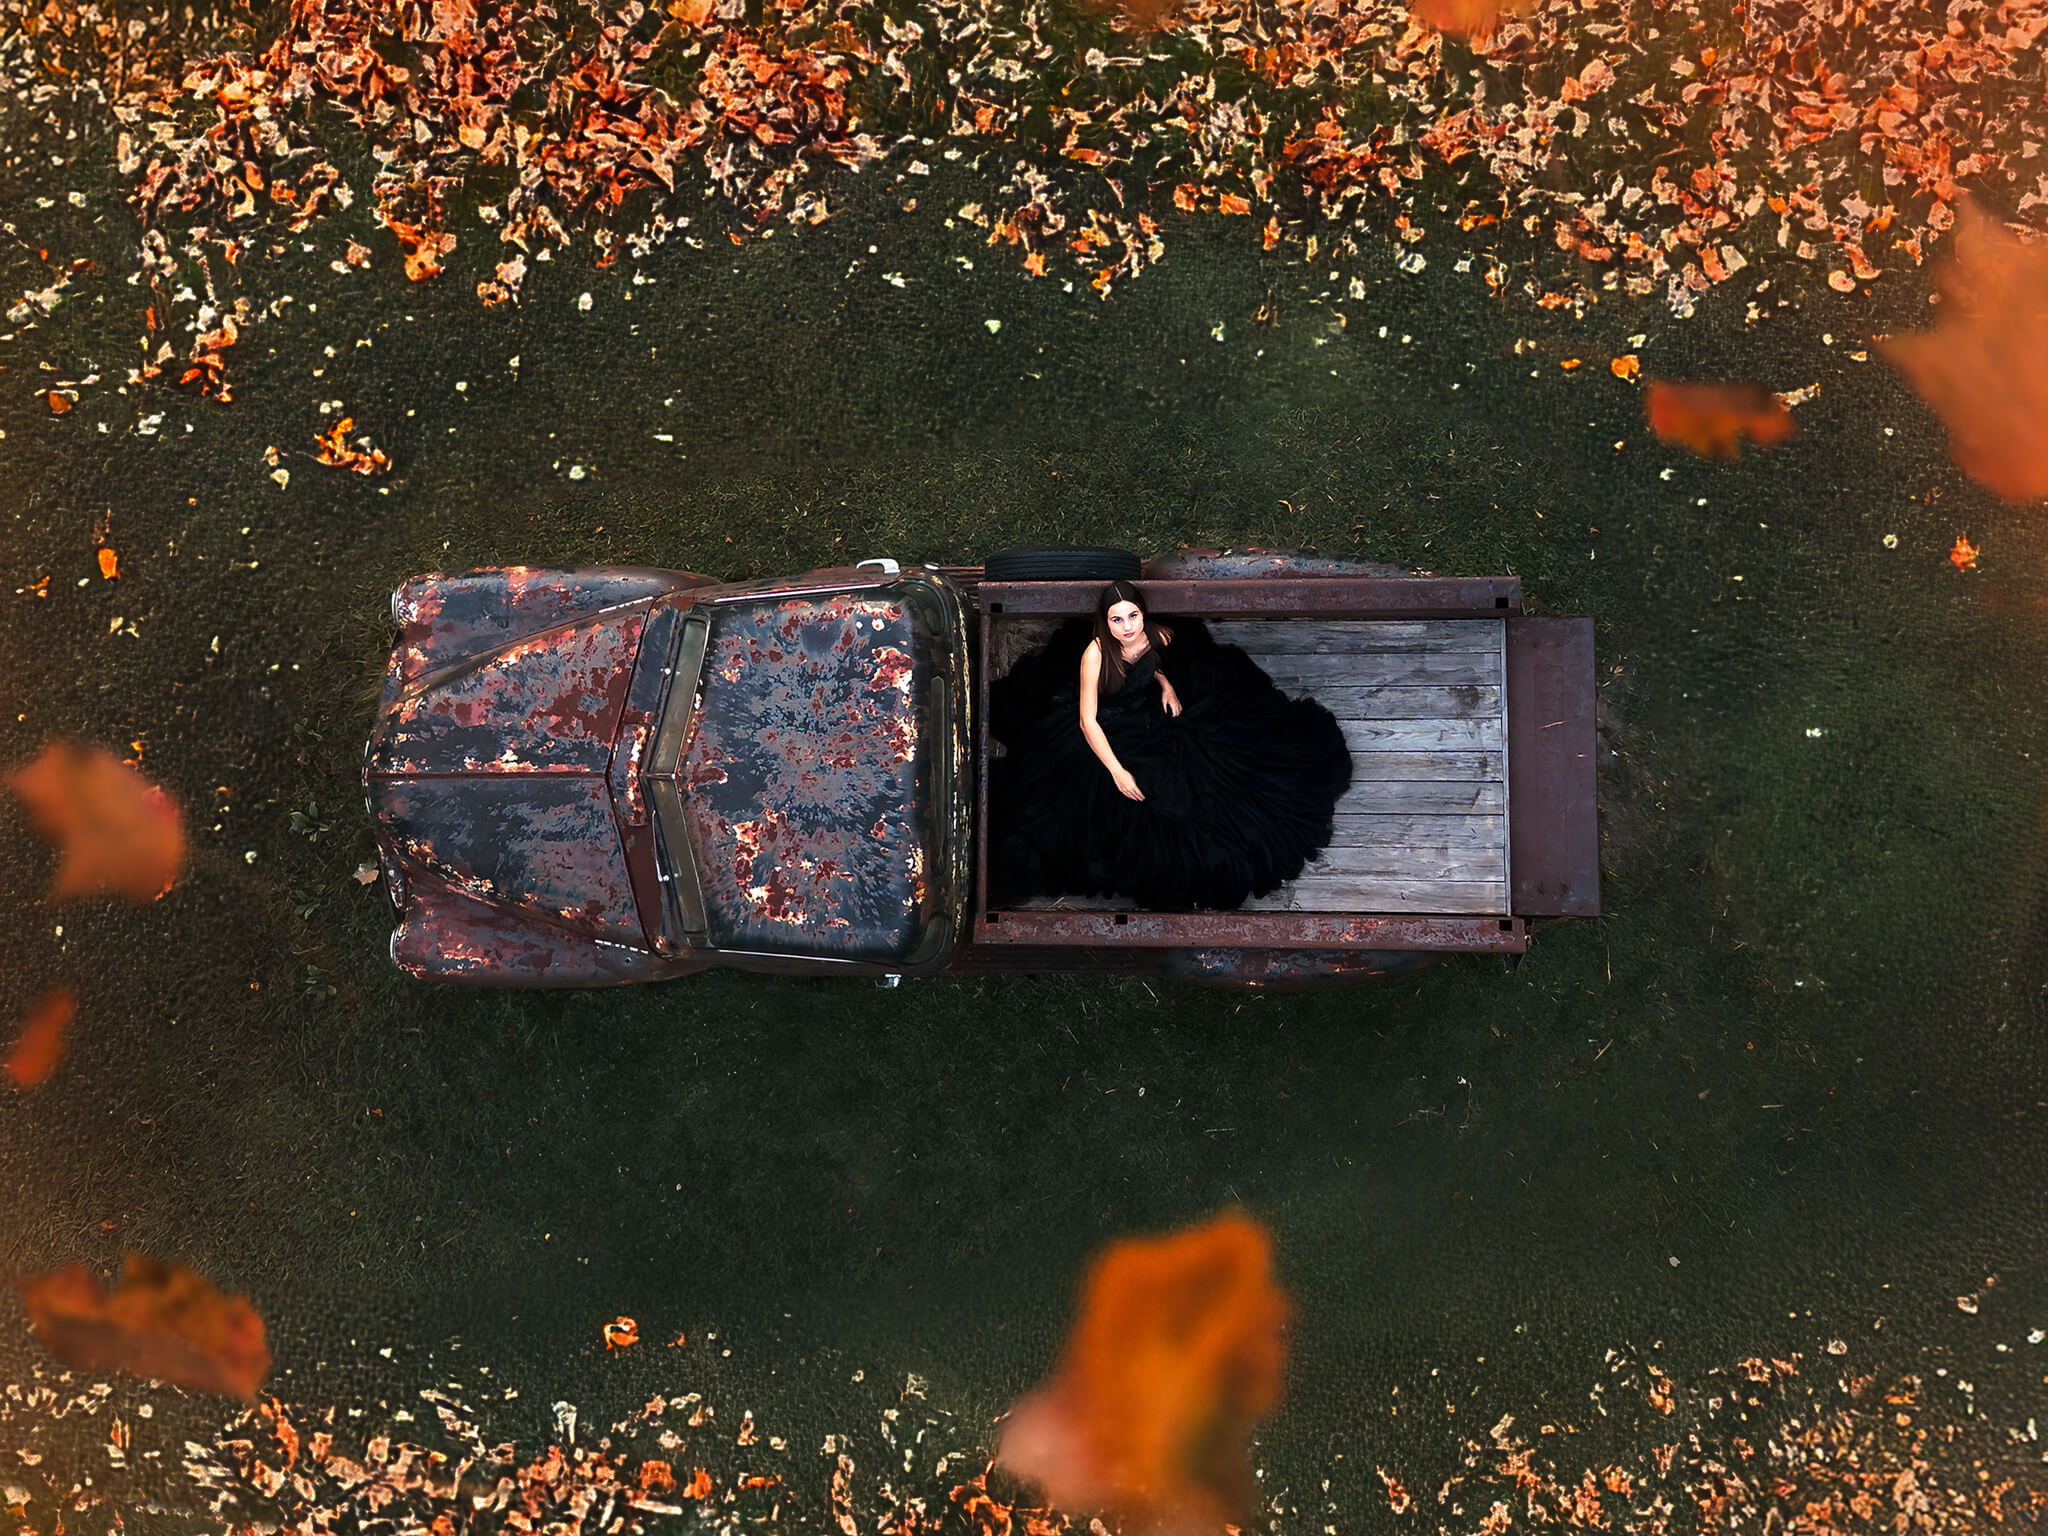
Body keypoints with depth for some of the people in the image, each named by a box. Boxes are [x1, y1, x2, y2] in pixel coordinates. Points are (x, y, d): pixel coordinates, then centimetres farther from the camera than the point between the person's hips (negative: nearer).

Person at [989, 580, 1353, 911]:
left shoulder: (1159, 637, -18)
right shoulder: (1095, 654, -32)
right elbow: (1087, 720, -29)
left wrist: (1166, 684, -10)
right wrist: (1117, 771, -34)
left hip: (1148, 714, 5)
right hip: (1104, 730, -5)